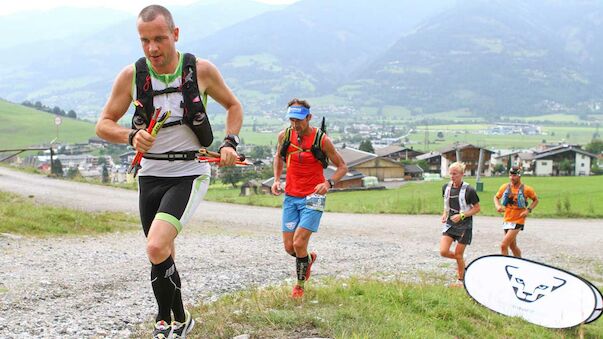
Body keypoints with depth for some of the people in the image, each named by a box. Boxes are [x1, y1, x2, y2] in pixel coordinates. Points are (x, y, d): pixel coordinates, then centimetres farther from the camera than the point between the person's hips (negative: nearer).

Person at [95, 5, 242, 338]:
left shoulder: (201, 70, -10)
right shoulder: (131, 75, -7)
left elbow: (233, 106, 8)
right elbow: (103, 124, 0)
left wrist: (230, 142, -8)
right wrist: (131, 136, -20)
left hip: (189, 175, -3)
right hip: (151, 175, 4)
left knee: (157, 247, -23)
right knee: (162, 254, 13)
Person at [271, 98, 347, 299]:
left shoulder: (321, 140, -11)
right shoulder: (284, 135, -1)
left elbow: (342, 167, -1)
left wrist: (329, 183, -20)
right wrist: (276, 179, 6)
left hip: (312, 198, -4)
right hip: (290, 197, 4)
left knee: (299, 243, -15)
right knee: (289, 247, 2)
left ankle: (300, 285, 7)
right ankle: (308, 259, 37)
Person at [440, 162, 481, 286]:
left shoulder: (468, 190, -15)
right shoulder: (446, 187, 2)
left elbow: (477, 208, -9)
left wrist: (461, 215, -20)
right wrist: (445, 214, 2)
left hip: (464, 226, -5)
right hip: (449, 225, 5)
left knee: (458, 255, 1)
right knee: (443, 251, -7)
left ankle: (461, 280, 22)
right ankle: (461, 260, 25)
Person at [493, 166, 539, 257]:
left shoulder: (526, 189, -9)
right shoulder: (505, 187, 0)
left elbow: (535, 200, 5)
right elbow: (496, 197, 16)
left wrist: (528, 210, -10)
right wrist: (498, 206, -4)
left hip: (518, 221, -5)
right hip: (506, 220, 5)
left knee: (503, 245, -16)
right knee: (512, 246, 17)